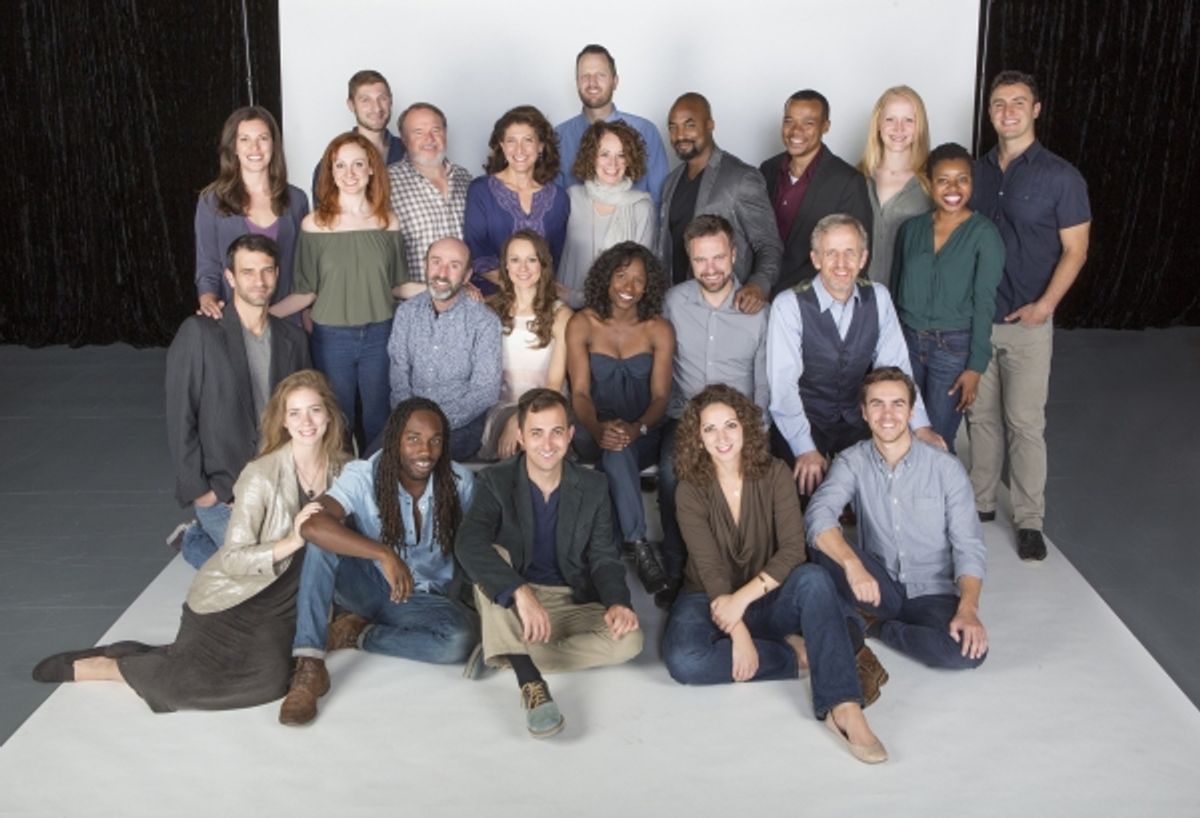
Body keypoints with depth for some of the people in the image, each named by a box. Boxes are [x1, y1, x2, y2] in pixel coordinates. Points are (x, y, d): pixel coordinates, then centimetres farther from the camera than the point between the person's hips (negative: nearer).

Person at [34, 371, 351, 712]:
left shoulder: (340, 468, -3)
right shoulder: (262, 476, -18)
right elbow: (232, 559, -19)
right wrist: (291, 542, -29)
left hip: (282, 606, 5)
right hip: (230, 599, -5)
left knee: (270, 681, -18)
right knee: (195, 679, -24)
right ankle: (103, 665, 3)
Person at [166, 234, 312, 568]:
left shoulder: (293, 338, 5)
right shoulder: (198, 334, -10)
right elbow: (180, 420, -9)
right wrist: (200, 491, -11)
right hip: (221, 491, -5)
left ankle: (202, 535, 22)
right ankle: (194, 540, 16)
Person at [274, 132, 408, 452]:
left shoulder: (388, 222, 2)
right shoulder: (315, 224, -4)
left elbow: (397, 286, 8)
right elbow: (306, 292, -2)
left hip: (379, 335, 1)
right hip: (332, 338, -1)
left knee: (379, 424, 10)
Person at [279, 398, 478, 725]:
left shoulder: (460, 482, -12)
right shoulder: (363, 476, -20)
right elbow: (311, 525, -38)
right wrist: (384, 554, -45)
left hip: (424, 599, 1)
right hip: (367, 586, -1)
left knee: (462, 637, -33)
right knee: (324, 538, -31)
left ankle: (360, 634, -11)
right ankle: (309, 666, -33)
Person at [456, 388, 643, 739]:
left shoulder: (592, 487, -1)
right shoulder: (496, 480, -11)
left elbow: (603, 557, -1)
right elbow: (469, 544, -29)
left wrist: (617, 602, -24)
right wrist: (521, 591, -45)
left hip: (571, 604, 2)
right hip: (509, 606, -2)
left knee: (629, 640, -25)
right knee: (491, 557, -32)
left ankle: (504, 654, -20)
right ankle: (532, 684, -40)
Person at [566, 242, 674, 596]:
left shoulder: (660, 330, 0)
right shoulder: (582, 324, -2)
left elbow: (660, 395, -7)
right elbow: (580, 392, -9)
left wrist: (636, 428, -29)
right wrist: (598, 429, -31)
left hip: (643, 435, 1)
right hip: (594, 433, -1)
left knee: (621, 448, -35)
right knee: (614, 448, -36)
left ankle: (630, 541, -26)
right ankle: (638, 545, -38)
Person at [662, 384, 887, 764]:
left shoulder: (774, 475, -8)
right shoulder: (691, 489, -10)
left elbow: (793, 550, -18)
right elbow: (710, 569, -17)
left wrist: (743, 598, -27)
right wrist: (738, 633, -26)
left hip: (768, 598, 1)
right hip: (710, 601, 0)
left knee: (814, 579, -33)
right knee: (683, 660, -32)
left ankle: (844, 708, -40)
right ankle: (797, 654, -18)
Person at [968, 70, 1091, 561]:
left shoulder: (1060, 177, -5)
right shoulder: (976, 172, 7)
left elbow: (1075, 250, -4)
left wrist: (1044, 305, -15)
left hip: (1027, 323, -4)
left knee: (1025, 424, 0)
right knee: (980, 416, 12)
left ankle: (1029, 520, 10)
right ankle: (979, 501, 26)